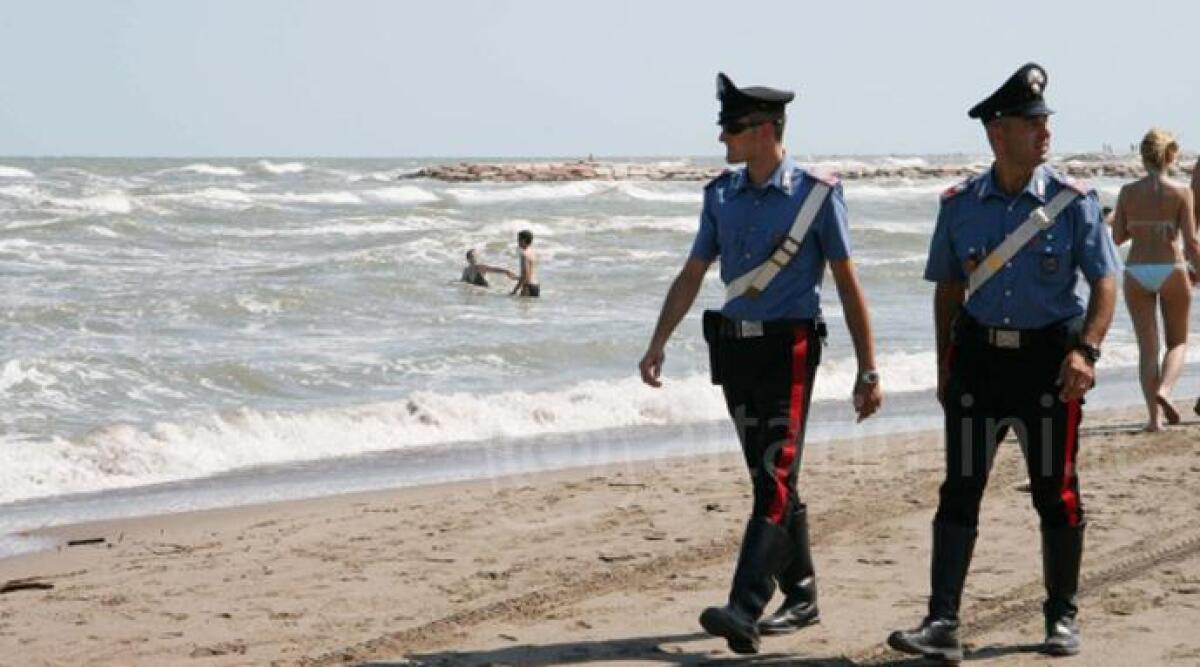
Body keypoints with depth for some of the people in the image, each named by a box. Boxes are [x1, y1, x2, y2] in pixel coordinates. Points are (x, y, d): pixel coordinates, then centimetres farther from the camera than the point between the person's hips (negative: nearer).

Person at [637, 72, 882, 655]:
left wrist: (867, 370, -4)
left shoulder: (816, 194, -6)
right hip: (734, 348, 6)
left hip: (789, 349, -6)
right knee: (770, 478, 12)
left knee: (774, 477, -13)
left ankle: (744, 610, -21)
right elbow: (692, 275, 14)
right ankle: (801, 597, 24)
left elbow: (847, 284, -3)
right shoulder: (721, 195, 9)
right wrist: (658, 343, 5)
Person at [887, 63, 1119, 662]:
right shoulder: (959, 205, 4)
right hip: (979, 357, 2)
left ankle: (1062, 619, 22)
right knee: (958, 489, -4)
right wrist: (944, 367, 11)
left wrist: (1086, 350, -19)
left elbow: (1104, 282, -5)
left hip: (1049, 358, -2)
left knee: (1056, 493, 6)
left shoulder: (1073, 202, -3)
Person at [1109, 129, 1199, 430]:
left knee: (1147, 347, 8)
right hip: (1171, 270, -2)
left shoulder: (1128, 192, -1)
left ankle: (1155, 415, -1)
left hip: (1136, 273, 2)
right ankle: (1164, 390, -12)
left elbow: (1117, 237, 3)